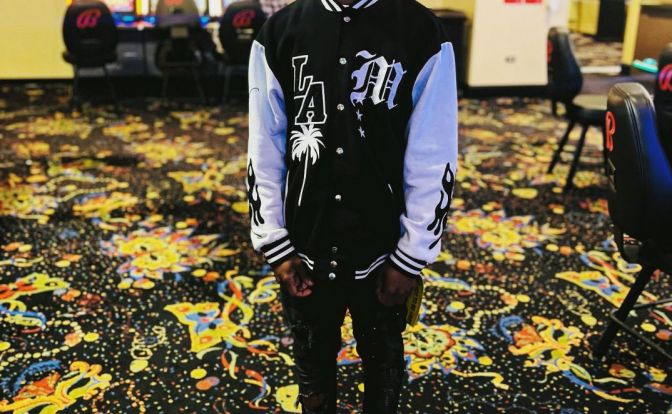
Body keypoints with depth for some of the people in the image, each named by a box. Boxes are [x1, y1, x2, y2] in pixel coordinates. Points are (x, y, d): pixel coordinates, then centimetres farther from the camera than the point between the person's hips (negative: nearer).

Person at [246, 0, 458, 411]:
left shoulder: (423, 33, -10)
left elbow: (435, 161, -8)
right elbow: (265, 151, -1)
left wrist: (411, 256, -8)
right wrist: (276, 246, -3)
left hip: (383, 251, -1)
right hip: (304, 250, 1)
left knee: (384, 360, 20)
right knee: (313, 360, 21)